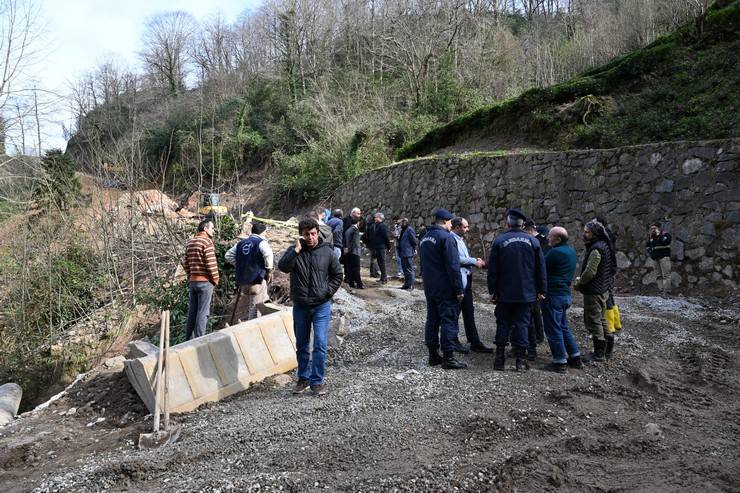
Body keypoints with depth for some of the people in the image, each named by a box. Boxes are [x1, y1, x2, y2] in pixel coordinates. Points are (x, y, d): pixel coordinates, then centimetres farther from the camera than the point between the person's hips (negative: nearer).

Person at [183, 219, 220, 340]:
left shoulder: (190, 242, 12)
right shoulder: (207, 241, -11)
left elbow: (185, 263, 14)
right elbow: (211, 263, -16)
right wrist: (215, 280, -5)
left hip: (193, 281, 7)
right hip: (205, 281, -7)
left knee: (192, 312, 12)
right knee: (203, 312, -3)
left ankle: (189, 340, 18)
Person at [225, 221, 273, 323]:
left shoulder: (241, 243, 13)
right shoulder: (261, 242, -6)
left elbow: (228, 255, 12)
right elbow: (268, 254, -26)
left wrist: (239, 265, 16)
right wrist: (269, 270, -13)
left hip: (242, 280, 6)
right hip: (257, 279, -6)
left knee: (241, 307, 17)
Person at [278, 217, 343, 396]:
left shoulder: (327, 252, -3)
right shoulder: (294, 251, -3)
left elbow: (338, 275, 7)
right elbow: (283, 267, -22)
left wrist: (328, 291, -5)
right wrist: (296, 250, -26)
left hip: (322, 306, -1)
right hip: (300, 306, 1)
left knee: (320, 345, -5)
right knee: (301, 345, 13)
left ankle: (317, 381, 7)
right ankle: (303, 378, 29)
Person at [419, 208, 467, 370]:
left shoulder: (424, 238, 13)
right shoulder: (446, 237, -15)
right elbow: (453, 266, -20)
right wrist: (459, 289, -18)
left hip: (429, 288, 9)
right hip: (445, 289, -8)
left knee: (432, 320, 12)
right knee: (449, 320, -4)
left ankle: (433, 355, 18)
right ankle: (448, 357, -3)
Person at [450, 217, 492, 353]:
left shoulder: (460, 240, 17)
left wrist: (476, 261, 3)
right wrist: (475, 262, -13)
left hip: (466, 280, 10)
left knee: (469, 312, 12)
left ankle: (475, 342, 18)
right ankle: (454, 341, 15)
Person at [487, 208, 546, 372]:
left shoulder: (499, 241, -5)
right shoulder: (533, 241, 2)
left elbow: (492, 269, -5)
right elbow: (541, 268, 4)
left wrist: (492, 290, 2)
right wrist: (541, 290, 10)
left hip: (504, 293, -1)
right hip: (526, 293, 1)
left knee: (503, 325, 9)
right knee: (522, 324, 5)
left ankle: (499, 358, 9)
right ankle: (521, 360, 6)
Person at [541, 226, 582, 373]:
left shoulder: (555, 252, -19)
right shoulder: (571, 251, 10)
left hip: (553, 295, -9)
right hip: (566, 294, 9)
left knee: (553, 329, 0)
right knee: (563, 327, 20)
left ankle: (560, 362, 6)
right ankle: (575, 358, 24)